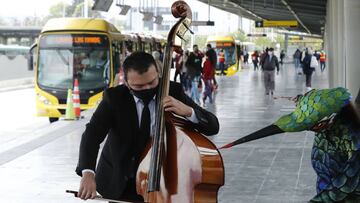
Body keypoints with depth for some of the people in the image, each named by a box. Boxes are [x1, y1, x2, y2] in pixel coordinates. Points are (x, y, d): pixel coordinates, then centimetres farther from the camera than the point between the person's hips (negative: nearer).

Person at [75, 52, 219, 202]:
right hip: (118, 183, 0)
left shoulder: (173, 92, -10)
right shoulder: (114, 97, -13)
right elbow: (92, 134, -26)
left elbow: (212, 127, -12)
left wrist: (188, 111, -33)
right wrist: (88, 172, -44)